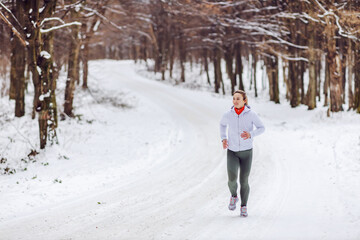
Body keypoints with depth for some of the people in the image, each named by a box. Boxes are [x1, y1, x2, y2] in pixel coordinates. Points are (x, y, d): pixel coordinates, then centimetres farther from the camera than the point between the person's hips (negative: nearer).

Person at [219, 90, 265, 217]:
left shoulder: (251, 114, -15)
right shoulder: (228, 115, -9)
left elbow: (261, 128, -6)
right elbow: (223, 124, 14)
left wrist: (250, 134, -27)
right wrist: (223, 139, -2)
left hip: (246, 152, -1)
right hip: (232, 151, 1)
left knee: (244, 181, -1)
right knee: (232, 179, -18)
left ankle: (244, 207, 22)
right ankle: (234, 196, 16)